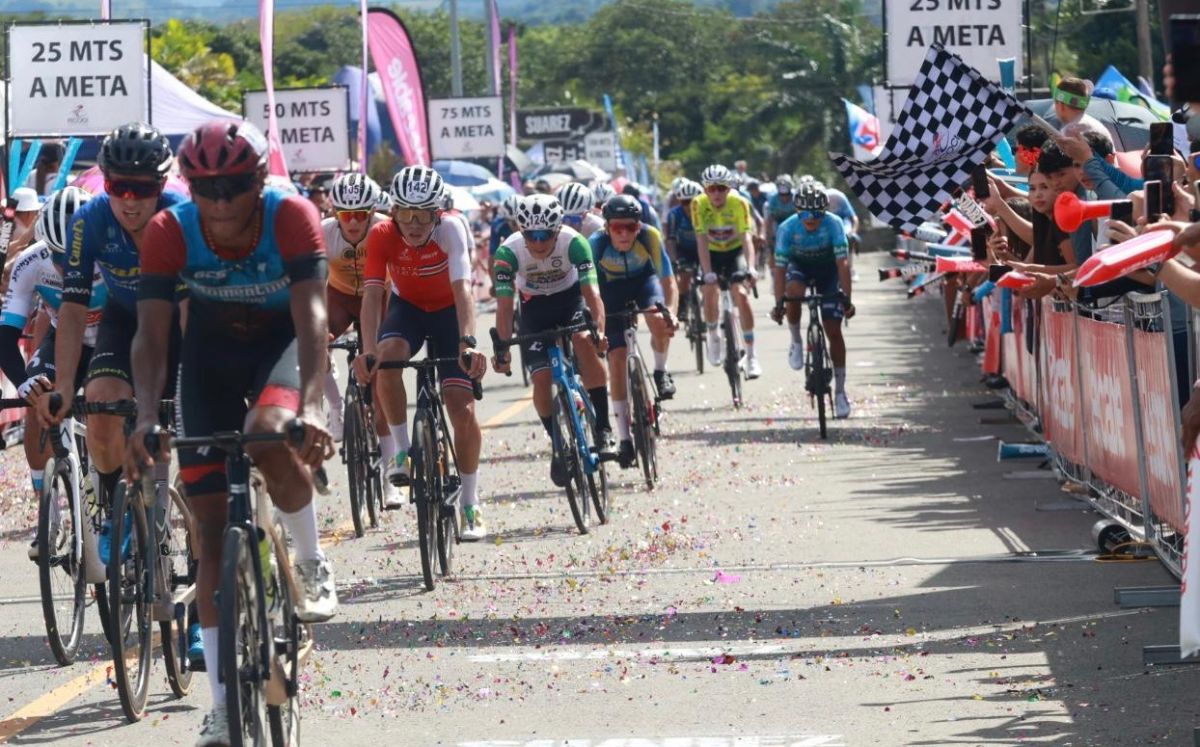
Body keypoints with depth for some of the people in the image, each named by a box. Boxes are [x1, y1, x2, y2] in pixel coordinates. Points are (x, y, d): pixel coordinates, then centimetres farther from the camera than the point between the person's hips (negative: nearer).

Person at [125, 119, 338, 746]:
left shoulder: (293, 218, -28)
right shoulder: (169, 232, -23)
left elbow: (311, 316, -36)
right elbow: (152, 334, -26)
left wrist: (309, 406, -51)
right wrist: (146, 418, -43)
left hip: (281, 341, -2)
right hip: (211, 350, 2)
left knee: (270, 437, -37)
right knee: (212, 530, -5)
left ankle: (311, 565, -8)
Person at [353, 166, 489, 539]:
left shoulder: (451, 228, -29)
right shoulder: (381, 235, -25)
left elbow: (462, 288, -40)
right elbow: (373, 294, -32)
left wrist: (468, 343, -55)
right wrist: (368, 350, -47)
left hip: (448, 311, -1)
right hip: (407, 307, 1)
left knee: (463, 409, -11)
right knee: (388, 357, -34)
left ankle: (470, 506, 1)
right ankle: (402, 450, -16)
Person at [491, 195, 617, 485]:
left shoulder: (574, 242, -30)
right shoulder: (509, 252, -29)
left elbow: (591, 292, -36)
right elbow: (504, 305, -31)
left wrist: (599, 331, -52)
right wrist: (502, 349, -43)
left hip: (570, 298, -1)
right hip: (534, 307, 1)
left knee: (585, 342, -30)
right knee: (541, 378, -13)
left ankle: (603, 429, -24)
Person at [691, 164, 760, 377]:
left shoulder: (739, 203, -26)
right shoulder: (699, 204, -24)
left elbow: (747, 237, -32)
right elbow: (701, 240, -28)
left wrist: (750, 267, -47)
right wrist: (707, 272, -39)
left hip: (735, 251, -1)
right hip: (712, 252, 1)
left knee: (741, 294, -19)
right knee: (710, 290, -20)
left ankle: (751, 355, -16)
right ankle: (713, 335, 10)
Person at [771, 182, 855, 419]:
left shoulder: (833, 224, -30)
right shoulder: (788, 228, -27)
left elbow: (843, 263, -33)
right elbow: (780, 267, -26)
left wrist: (846, 298, -41)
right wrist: (778, 304, -34)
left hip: (828, 270, -1)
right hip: (800, 267, 1)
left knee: (834, 331, -7)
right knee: (793, 292, -36)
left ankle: (840, 392, 1)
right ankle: (796, 341, -9)